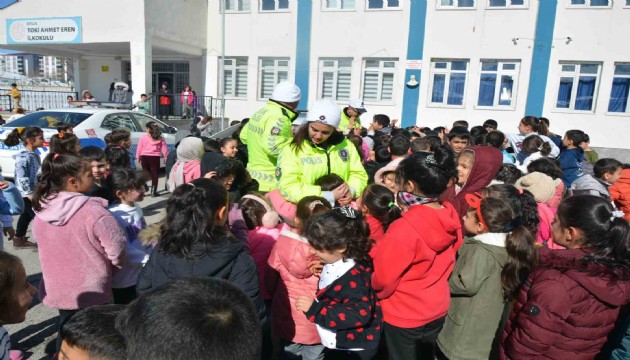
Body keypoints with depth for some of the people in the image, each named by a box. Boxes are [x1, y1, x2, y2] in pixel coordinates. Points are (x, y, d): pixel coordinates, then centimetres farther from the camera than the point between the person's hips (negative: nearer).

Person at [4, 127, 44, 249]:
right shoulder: (23, 156, -20)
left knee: (27, 215, 19)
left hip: (32, 191, 10)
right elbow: (21, 177, -23)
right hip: (25, 193, -10)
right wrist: (29, 193, -25)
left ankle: (19, 240, 31)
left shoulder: (34, 154, 8)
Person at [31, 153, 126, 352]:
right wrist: (113, 267, 1)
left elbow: (47, 248, 7)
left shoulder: (40, 212, -6)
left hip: (55, 289, 6)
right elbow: (117, 249, -21)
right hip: (91, 290, -5)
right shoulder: (94, 211, -25)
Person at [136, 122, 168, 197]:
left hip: (144, 157, 1)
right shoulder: (160, 138, -1)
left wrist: (138, 157, 11)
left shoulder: (143, 137, -2)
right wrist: (166, 158, 8)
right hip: (155, 158, -1)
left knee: (145, 174, 15)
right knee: (154, 174, 6)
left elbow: (139, 148, 1)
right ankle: (153, 191, 5)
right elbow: (164, 149, 1)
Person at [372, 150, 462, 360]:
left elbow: (383, 278, -19)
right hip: (438, 309, 6)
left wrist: (376, 289, 2)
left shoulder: (404, 229, -30)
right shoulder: (450, 218, -10)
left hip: (404, 316, -6)